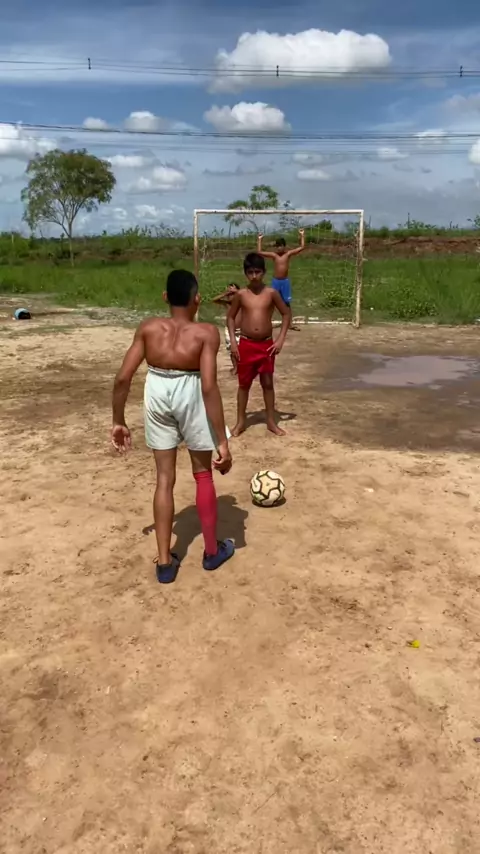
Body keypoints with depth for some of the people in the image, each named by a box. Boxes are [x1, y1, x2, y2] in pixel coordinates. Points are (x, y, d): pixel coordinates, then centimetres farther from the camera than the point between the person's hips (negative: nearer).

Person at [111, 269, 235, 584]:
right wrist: (222, 441, -18)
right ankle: (212, 551, 32)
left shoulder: (149, 328, -3)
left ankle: (165, 562, 20)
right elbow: (209, 387, -21)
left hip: (157, 396, 3)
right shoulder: (206, 332, -13)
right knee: (203, 474, 17)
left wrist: (119, 422, 8)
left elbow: (122, 378, -5)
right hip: (191, 396, -3)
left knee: (165, 478, 14)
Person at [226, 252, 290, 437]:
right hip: (246, 345, 0)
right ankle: (241, 421, 20)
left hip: (267, 345, 0)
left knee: (268, 383, 8)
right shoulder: (241, 295, -2)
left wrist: (280, 339, -4)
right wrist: (233, 341, -2)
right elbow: (230, 317, 8)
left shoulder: (271, 293, -3)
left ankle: (271, 421, 19)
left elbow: (286, 314, 4)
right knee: (244, 384, 9)